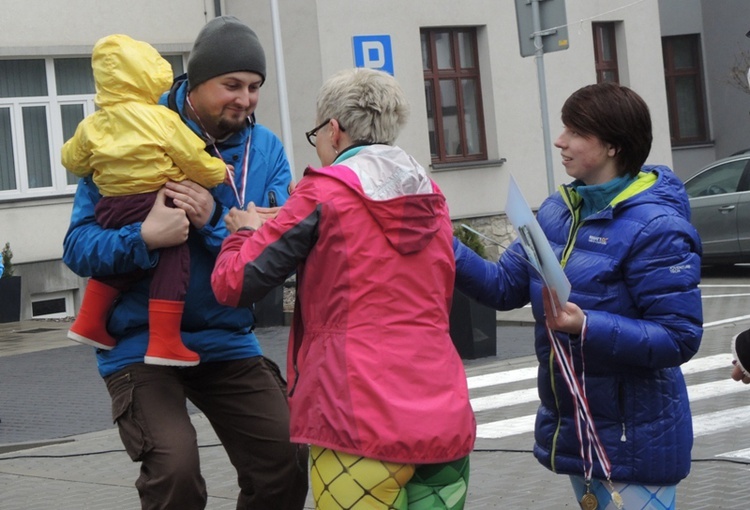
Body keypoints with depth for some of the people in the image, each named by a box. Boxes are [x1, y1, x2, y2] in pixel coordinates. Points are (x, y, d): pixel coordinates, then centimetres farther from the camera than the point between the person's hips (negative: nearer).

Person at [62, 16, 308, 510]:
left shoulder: (266, 150, 2)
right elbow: (79, 246, -12)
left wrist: (216, 222, -23)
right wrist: (144, 237, -31)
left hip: (227, 340, 4)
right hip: (141, 340, -4)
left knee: (285, 466, 1)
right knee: (175, 470, -22)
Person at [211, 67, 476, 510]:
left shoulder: (324, 194, -3)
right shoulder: (432, 199, 13)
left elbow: (233, 284, -3)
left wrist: (247, 231, 20)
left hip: (365, 427, -5)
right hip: (447, 422, 6)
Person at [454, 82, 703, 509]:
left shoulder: (655, 228, -19)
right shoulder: (557, 212, 5)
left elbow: (680, 338, -21)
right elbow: (504, 286, 3)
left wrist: (588, 327, -31)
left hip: (634, 438, -8)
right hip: (574, 430, 8)